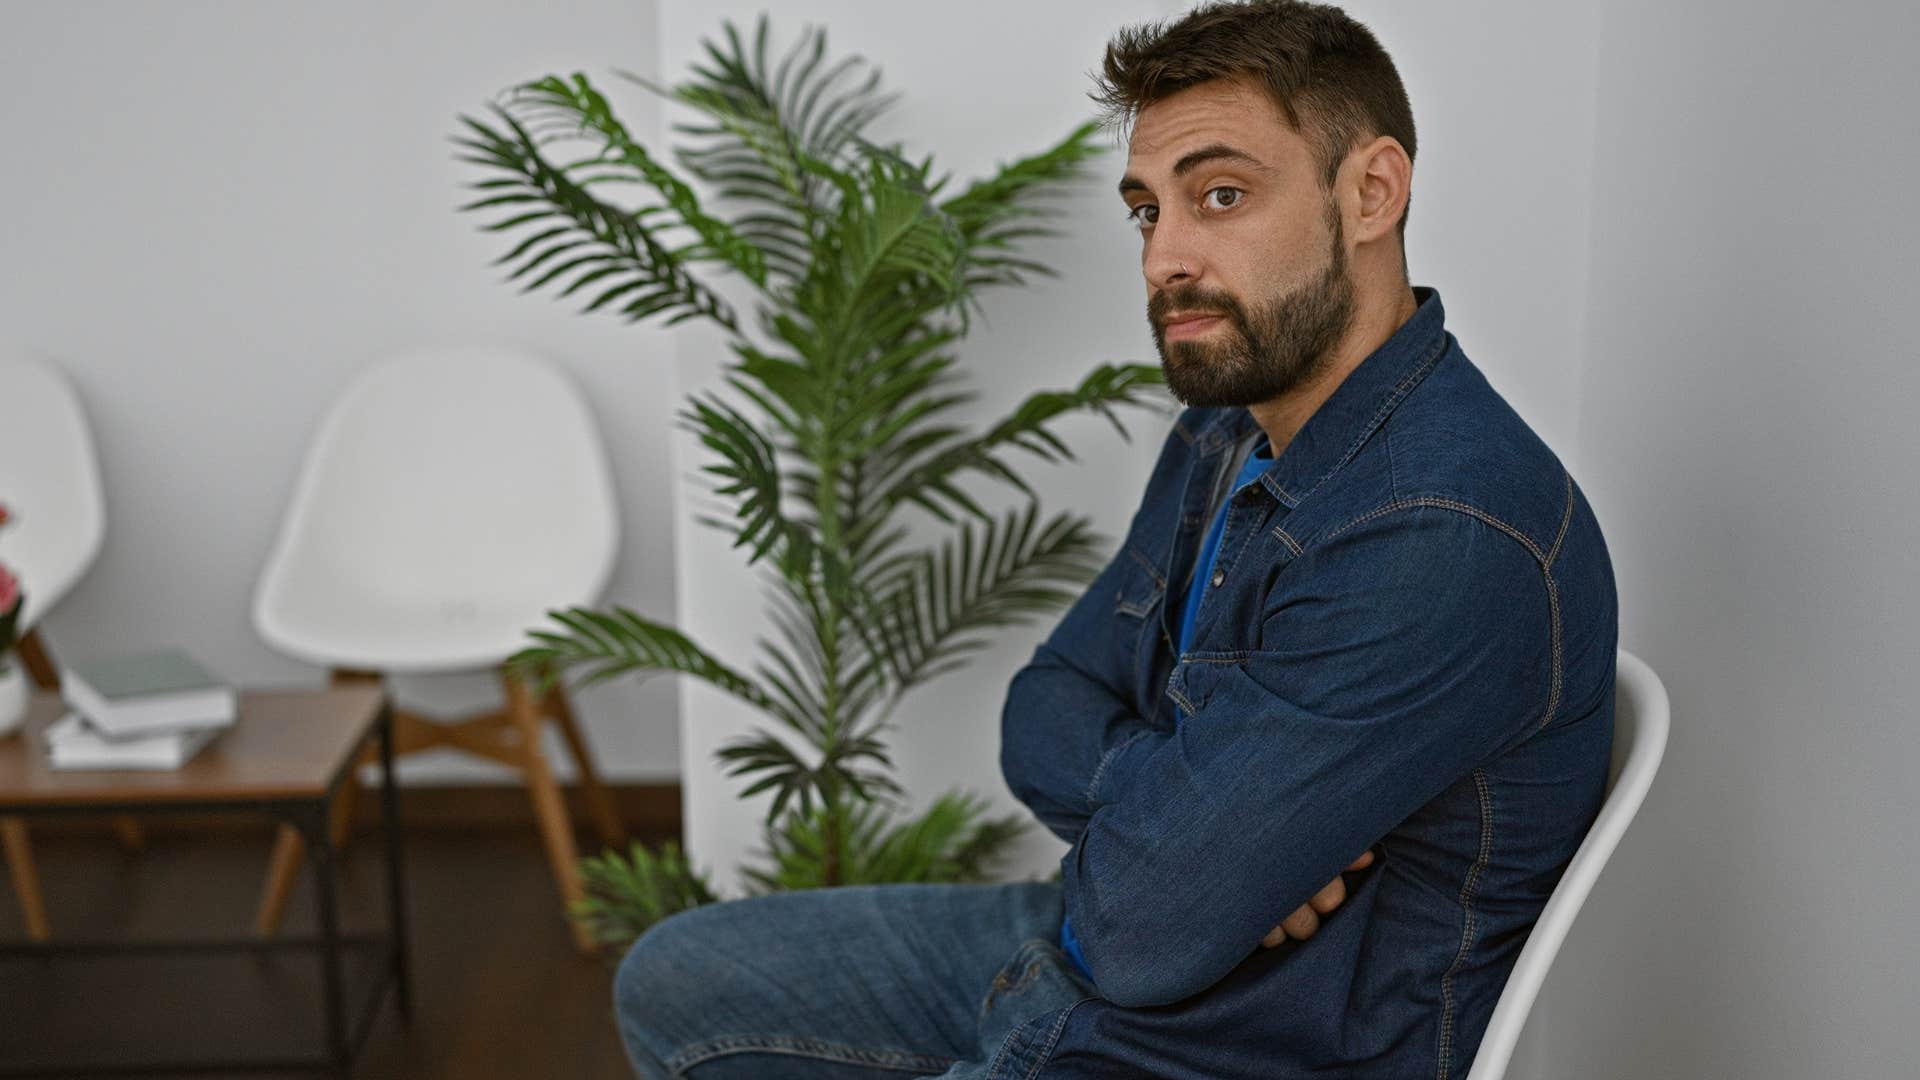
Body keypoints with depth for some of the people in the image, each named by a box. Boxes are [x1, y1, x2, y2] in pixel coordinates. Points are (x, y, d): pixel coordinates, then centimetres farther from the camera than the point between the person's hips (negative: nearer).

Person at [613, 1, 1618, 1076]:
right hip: (1085, 949, 9)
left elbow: (1140, 926, -30)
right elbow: (1045, 717, 4)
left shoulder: (1444, 539, -30)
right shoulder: (1228, 437, 3)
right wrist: (1196, 829, -17)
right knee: (674, 981, 14)